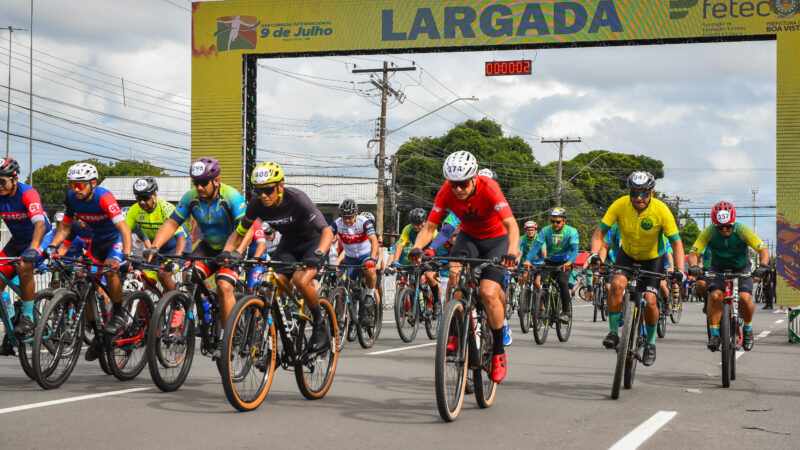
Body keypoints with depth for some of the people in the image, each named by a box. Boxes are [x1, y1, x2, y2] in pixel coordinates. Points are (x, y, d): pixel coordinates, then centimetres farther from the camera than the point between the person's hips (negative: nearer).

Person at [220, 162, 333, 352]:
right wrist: (226, 251, -25)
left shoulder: (297, 199, -31)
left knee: (301, 281, -29)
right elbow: (239, 233, -5)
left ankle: (320, 324, -6)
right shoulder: (256, 204, -18)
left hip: (313, 242, -5)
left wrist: (318, 255, -54)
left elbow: (327, 231, -36)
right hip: (288, 245, 5)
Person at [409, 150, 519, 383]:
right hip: (468, 237, 3)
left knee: (488, 293, -21)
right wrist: (417, 247, -38)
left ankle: (499, 352, -3)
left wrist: (512, 252, -55)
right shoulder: (446, 192, -21)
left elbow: (511, 224, -38)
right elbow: (430, 226, -18)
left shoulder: (489, 188, -30)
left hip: (496, 239, -3)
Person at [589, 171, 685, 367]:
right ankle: (613, 332, -13)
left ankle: (650, 343, 11)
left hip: (652, 258, -1)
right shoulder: (620, 205, -22)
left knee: (649, 301, -14)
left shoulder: (661, 210, -25)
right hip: (627, 254, 1)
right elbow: (600, 232, -17)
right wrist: (594, 253, -35)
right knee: (617, 284, -27)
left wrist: (680, 270, -32)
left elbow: (676, 242, -19)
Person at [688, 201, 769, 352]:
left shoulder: (742, 230, -22)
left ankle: (748, 329, 5)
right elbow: (693, 253, -20)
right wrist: (693, 266, -41)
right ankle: (714, 334, -13)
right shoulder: (709, 232, -19)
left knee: (744, 298, -24)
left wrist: (763, 265, -42)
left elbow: (763, 249, -23)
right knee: (715, 296, -27)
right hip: (718, 270, 1)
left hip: (741, 269, -1)